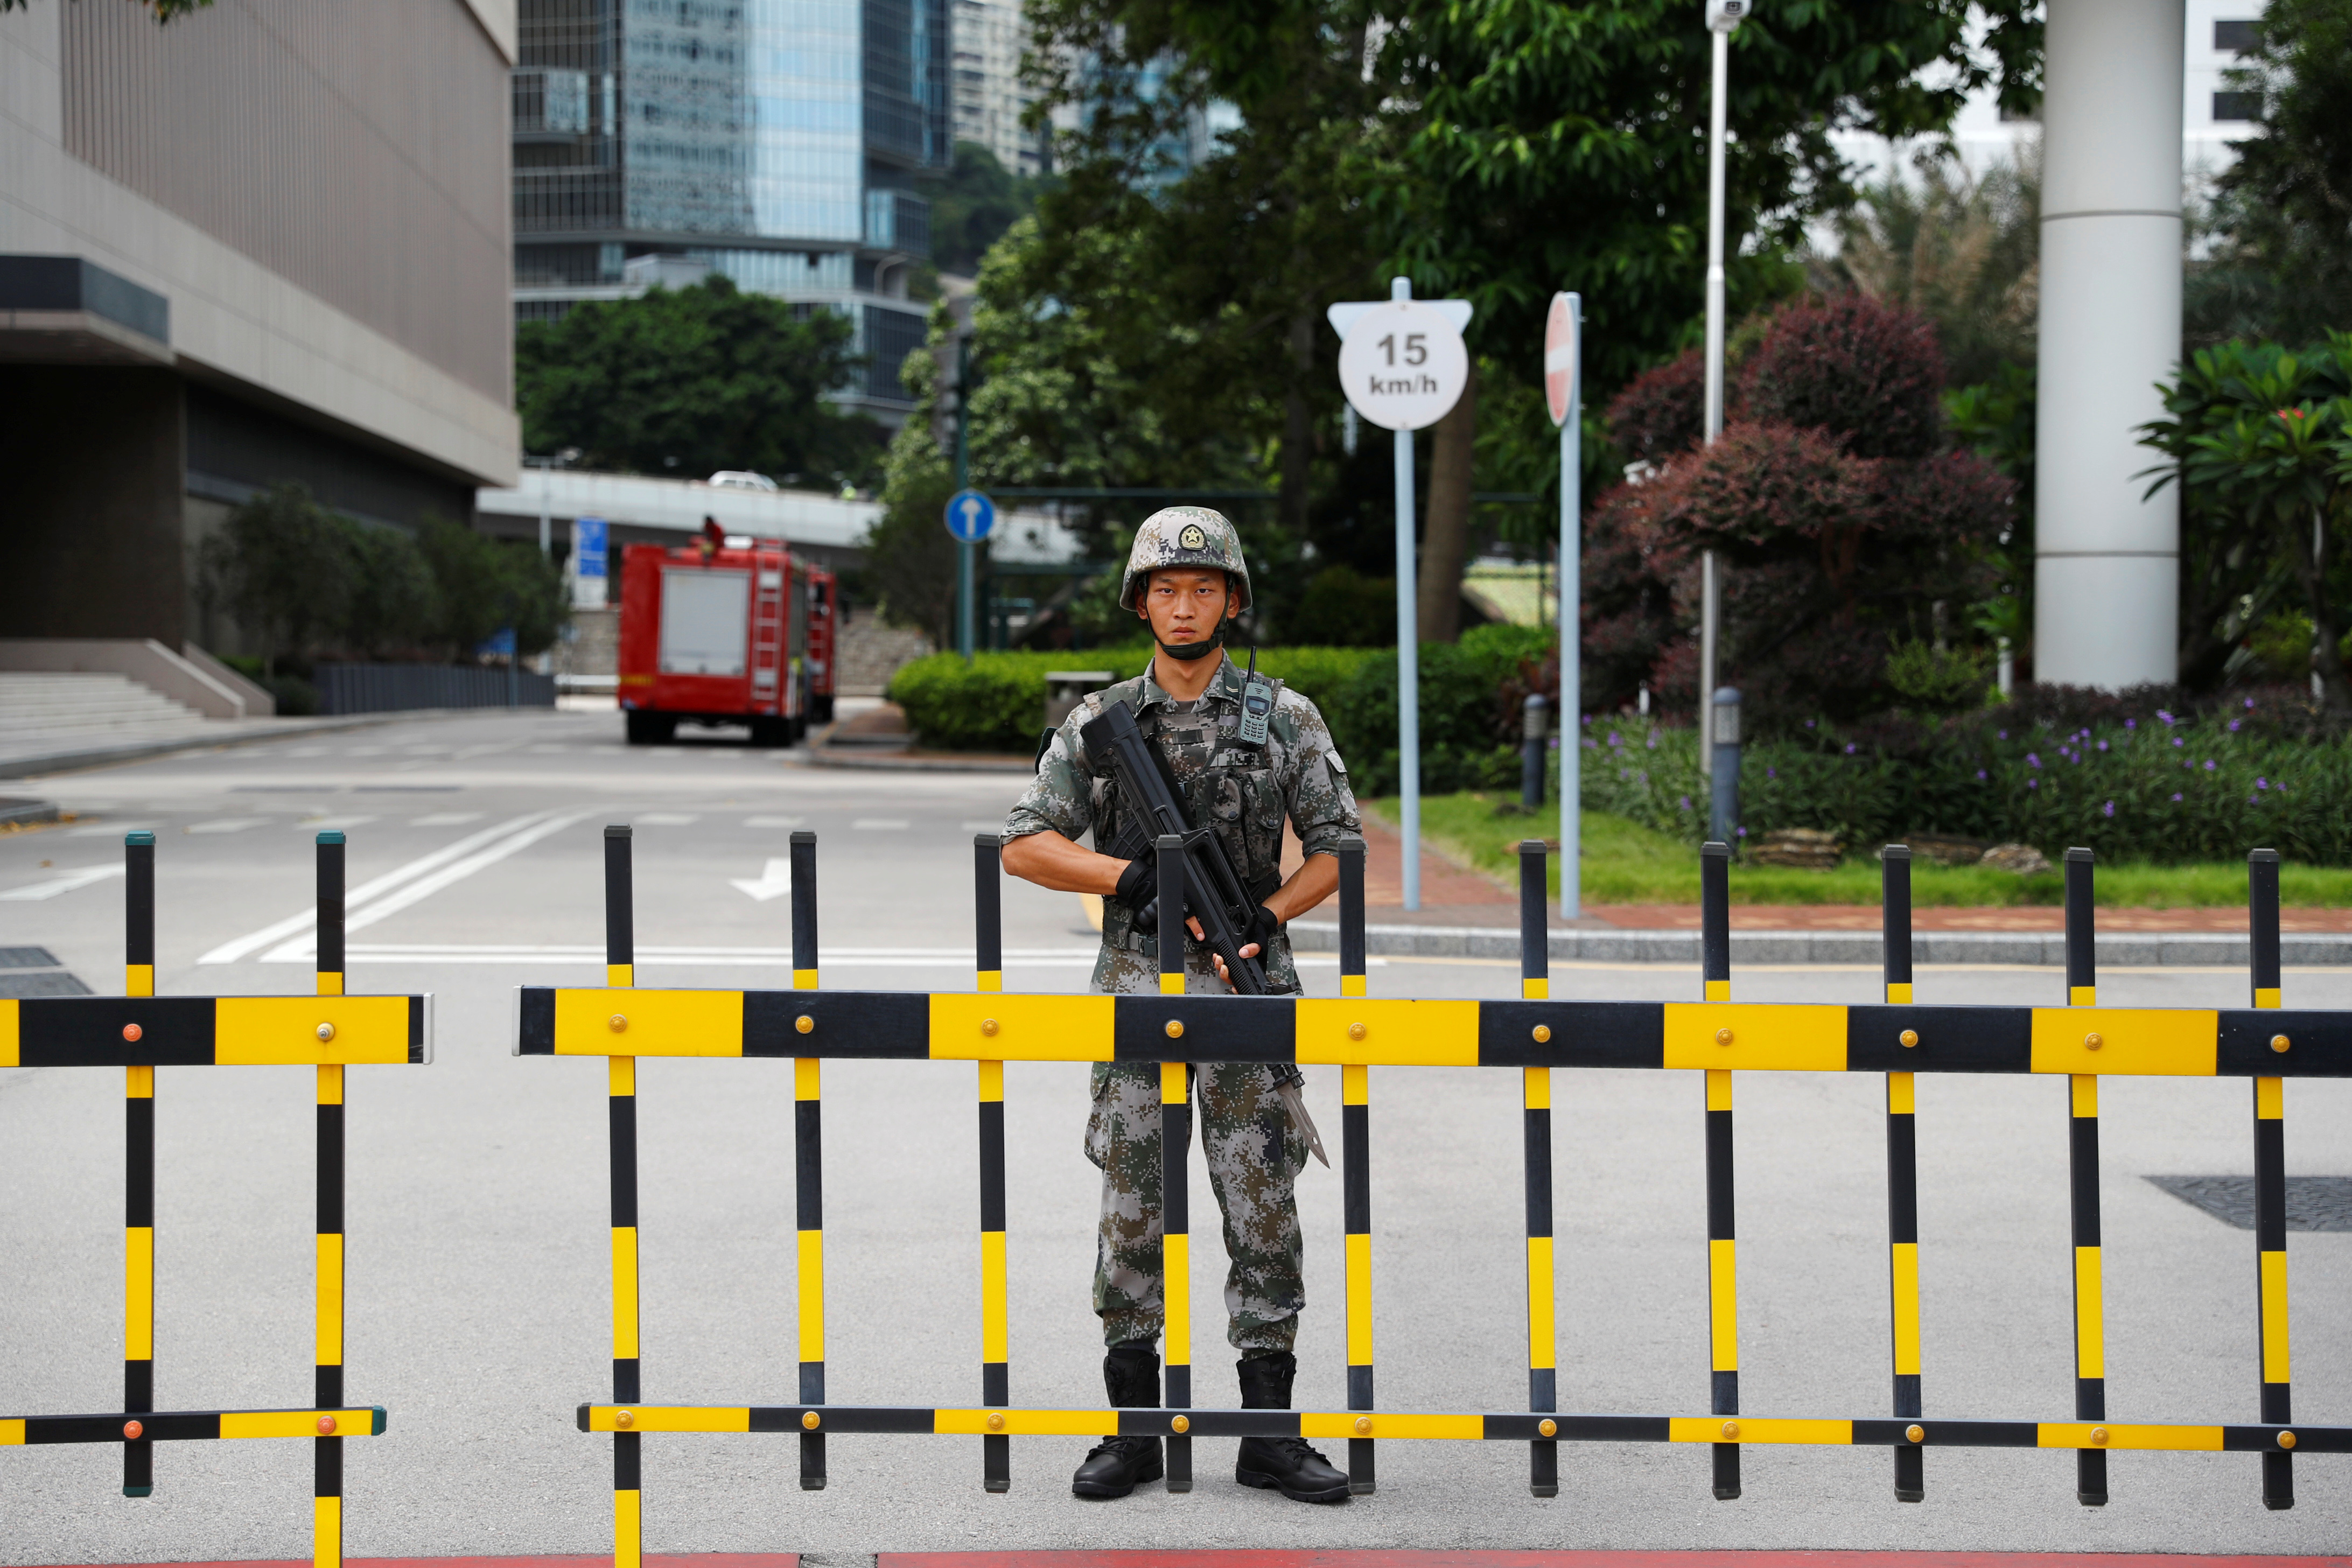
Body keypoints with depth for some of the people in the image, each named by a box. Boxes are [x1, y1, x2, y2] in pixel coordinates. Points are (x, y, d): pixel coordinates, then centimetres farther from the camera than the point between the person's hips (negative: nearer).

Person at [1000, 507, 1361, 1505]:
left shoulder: (1285, 718, 4)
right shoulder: (1100, 723, 5)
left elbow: (1340, 846, 5)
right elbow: (1025, 844, 3)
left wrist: (1267, 915, -11)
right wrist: (1131, 876, -11)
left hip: (1247, 992, 0)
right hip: (1137, 992, 1)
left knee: (1264, 1212, 1)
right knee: (1131, 1212, 3)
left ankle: (1268, 1431, 7)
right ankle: (1132, 1432, 12)